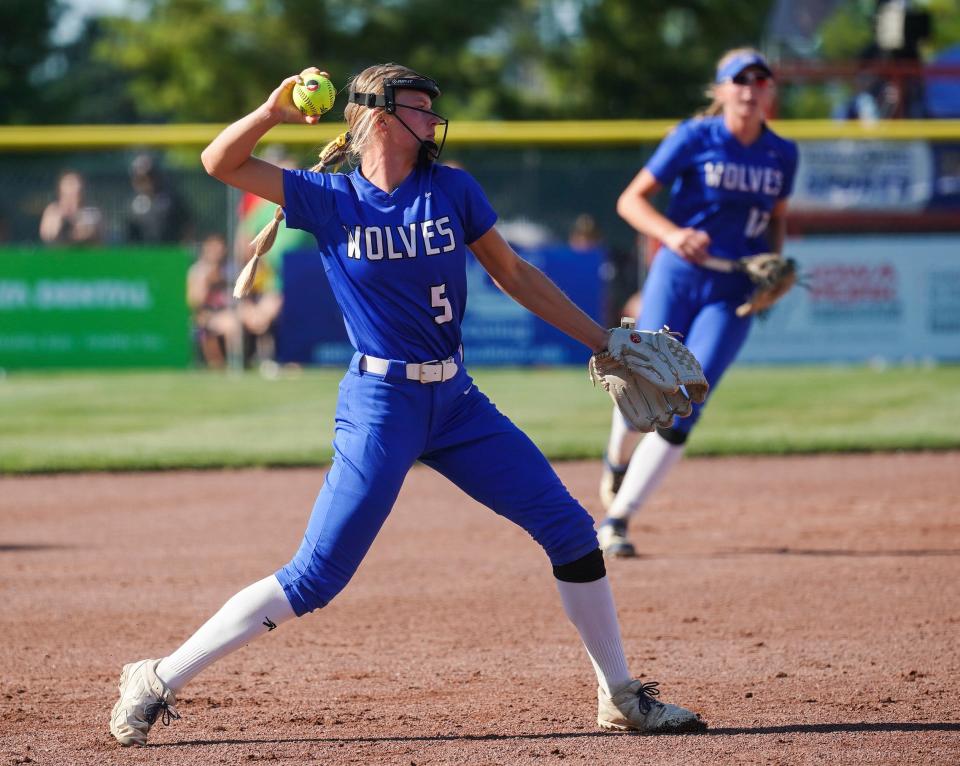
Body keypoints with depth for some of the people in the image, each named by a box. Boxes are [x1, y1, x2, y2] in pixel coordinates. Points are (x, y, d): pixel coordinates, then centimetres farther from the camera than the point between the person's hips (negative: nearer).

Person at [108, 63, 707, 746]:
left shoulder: (452, 190, 4)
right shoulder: (329, 199, -3)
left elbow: (515, 275, 12)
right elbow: (219, 163, -9)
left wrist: (603, 343, 11)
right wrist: (276, 111, -24)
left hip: (456, 400, 4)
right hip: (380, 403, -4)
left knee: (571, 529, 0)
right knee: (317, 575, -10)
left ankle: (622, 698, 14)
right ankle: (157, 682, 0)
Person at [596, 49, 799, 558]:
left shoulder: (781, 155, 4)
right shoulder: (694, 138, -7)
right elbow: (630, 200, -6)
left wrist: (774, 264, 1)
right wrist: (672, 234, -24)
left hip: (733, 294, 2)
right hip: (677, 278, -2)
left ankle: (616, 520, -5)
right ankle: (619, 459, 36)